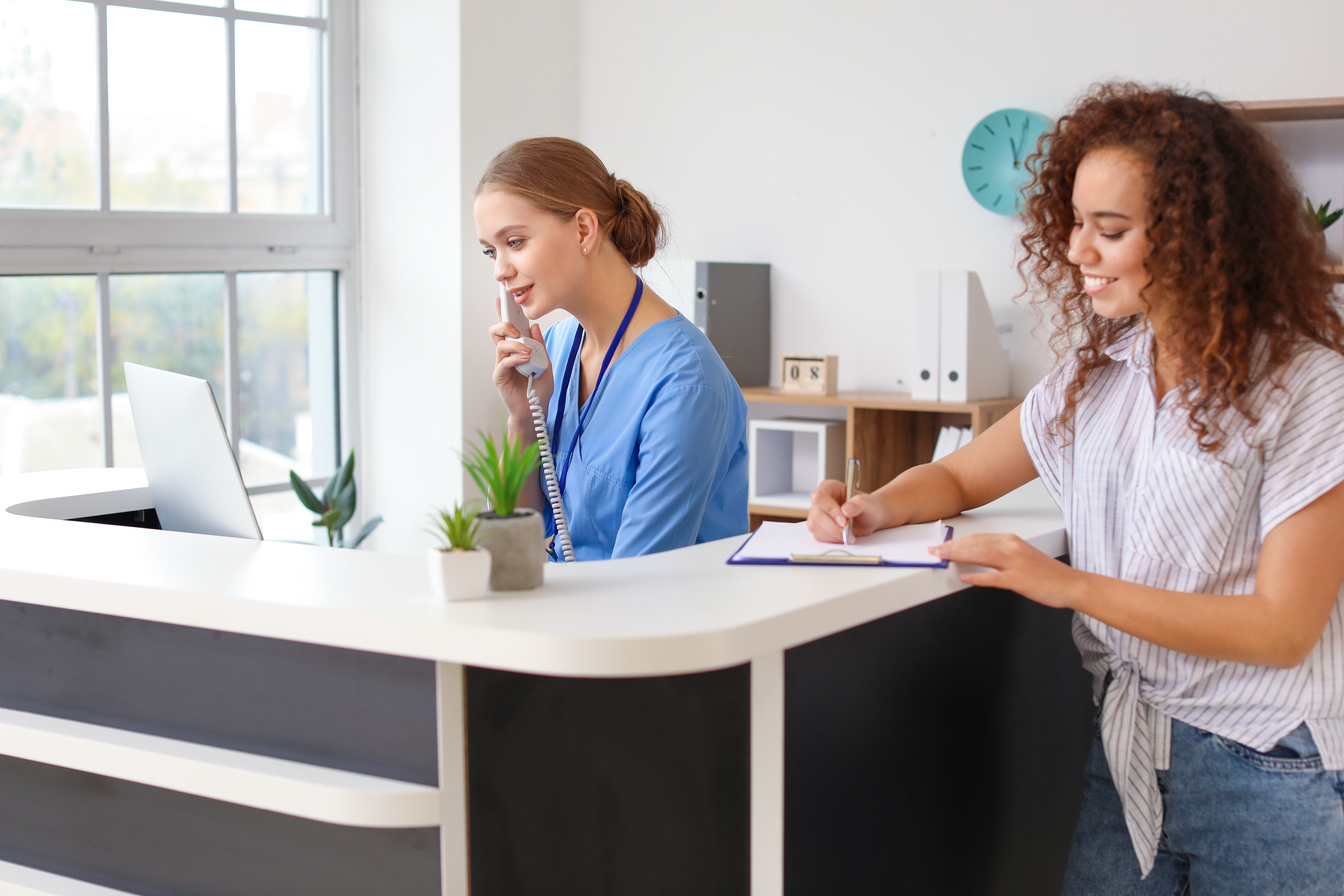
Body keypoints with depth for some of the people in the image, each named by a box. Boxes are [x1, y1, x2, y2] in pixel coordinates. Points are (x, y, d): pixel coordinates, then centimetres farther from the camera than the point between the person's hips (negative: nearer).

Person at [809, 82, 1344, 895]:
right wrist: (876, 508, -6)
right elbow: (961, 477, 17)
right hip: (1130, 752, 5)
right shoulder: (1099, 373, 6)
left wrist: (1071, 585, -19)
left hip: (1270, 774, -5)